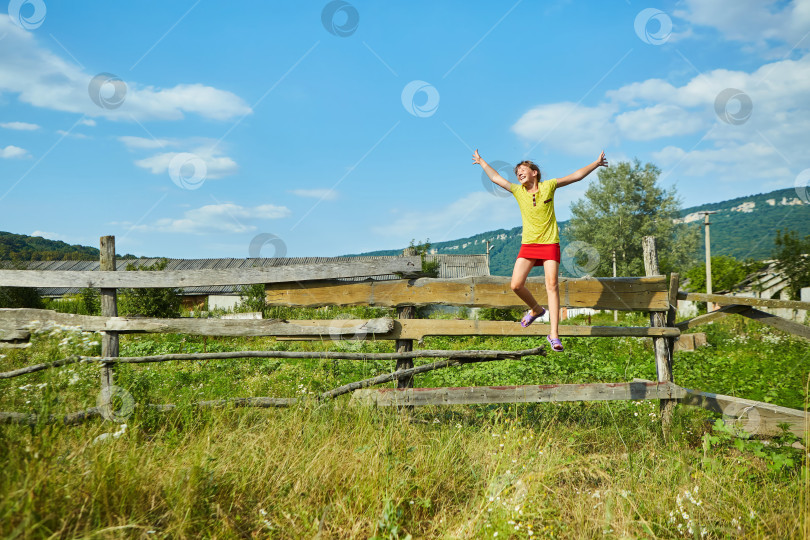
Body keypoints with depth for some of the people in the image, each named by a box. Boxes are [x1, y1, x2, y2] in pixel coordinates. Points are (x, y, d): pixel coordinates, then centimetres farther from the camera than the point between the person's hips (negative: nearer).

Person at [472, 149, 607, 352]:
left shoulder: (548, 186, 1)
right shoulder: (518, 191, 5)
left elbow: (576, 176, 4)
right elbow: (496, 178, 15)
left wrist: (596, 163, 2)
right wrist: (481, 161, 22)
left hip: (550, 243, -2)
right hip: (528, 244, 3)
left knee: (551, 284, -14)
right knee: (516, 285, -9)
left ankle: (554, 334, -13)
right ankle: (536, 309, 22)